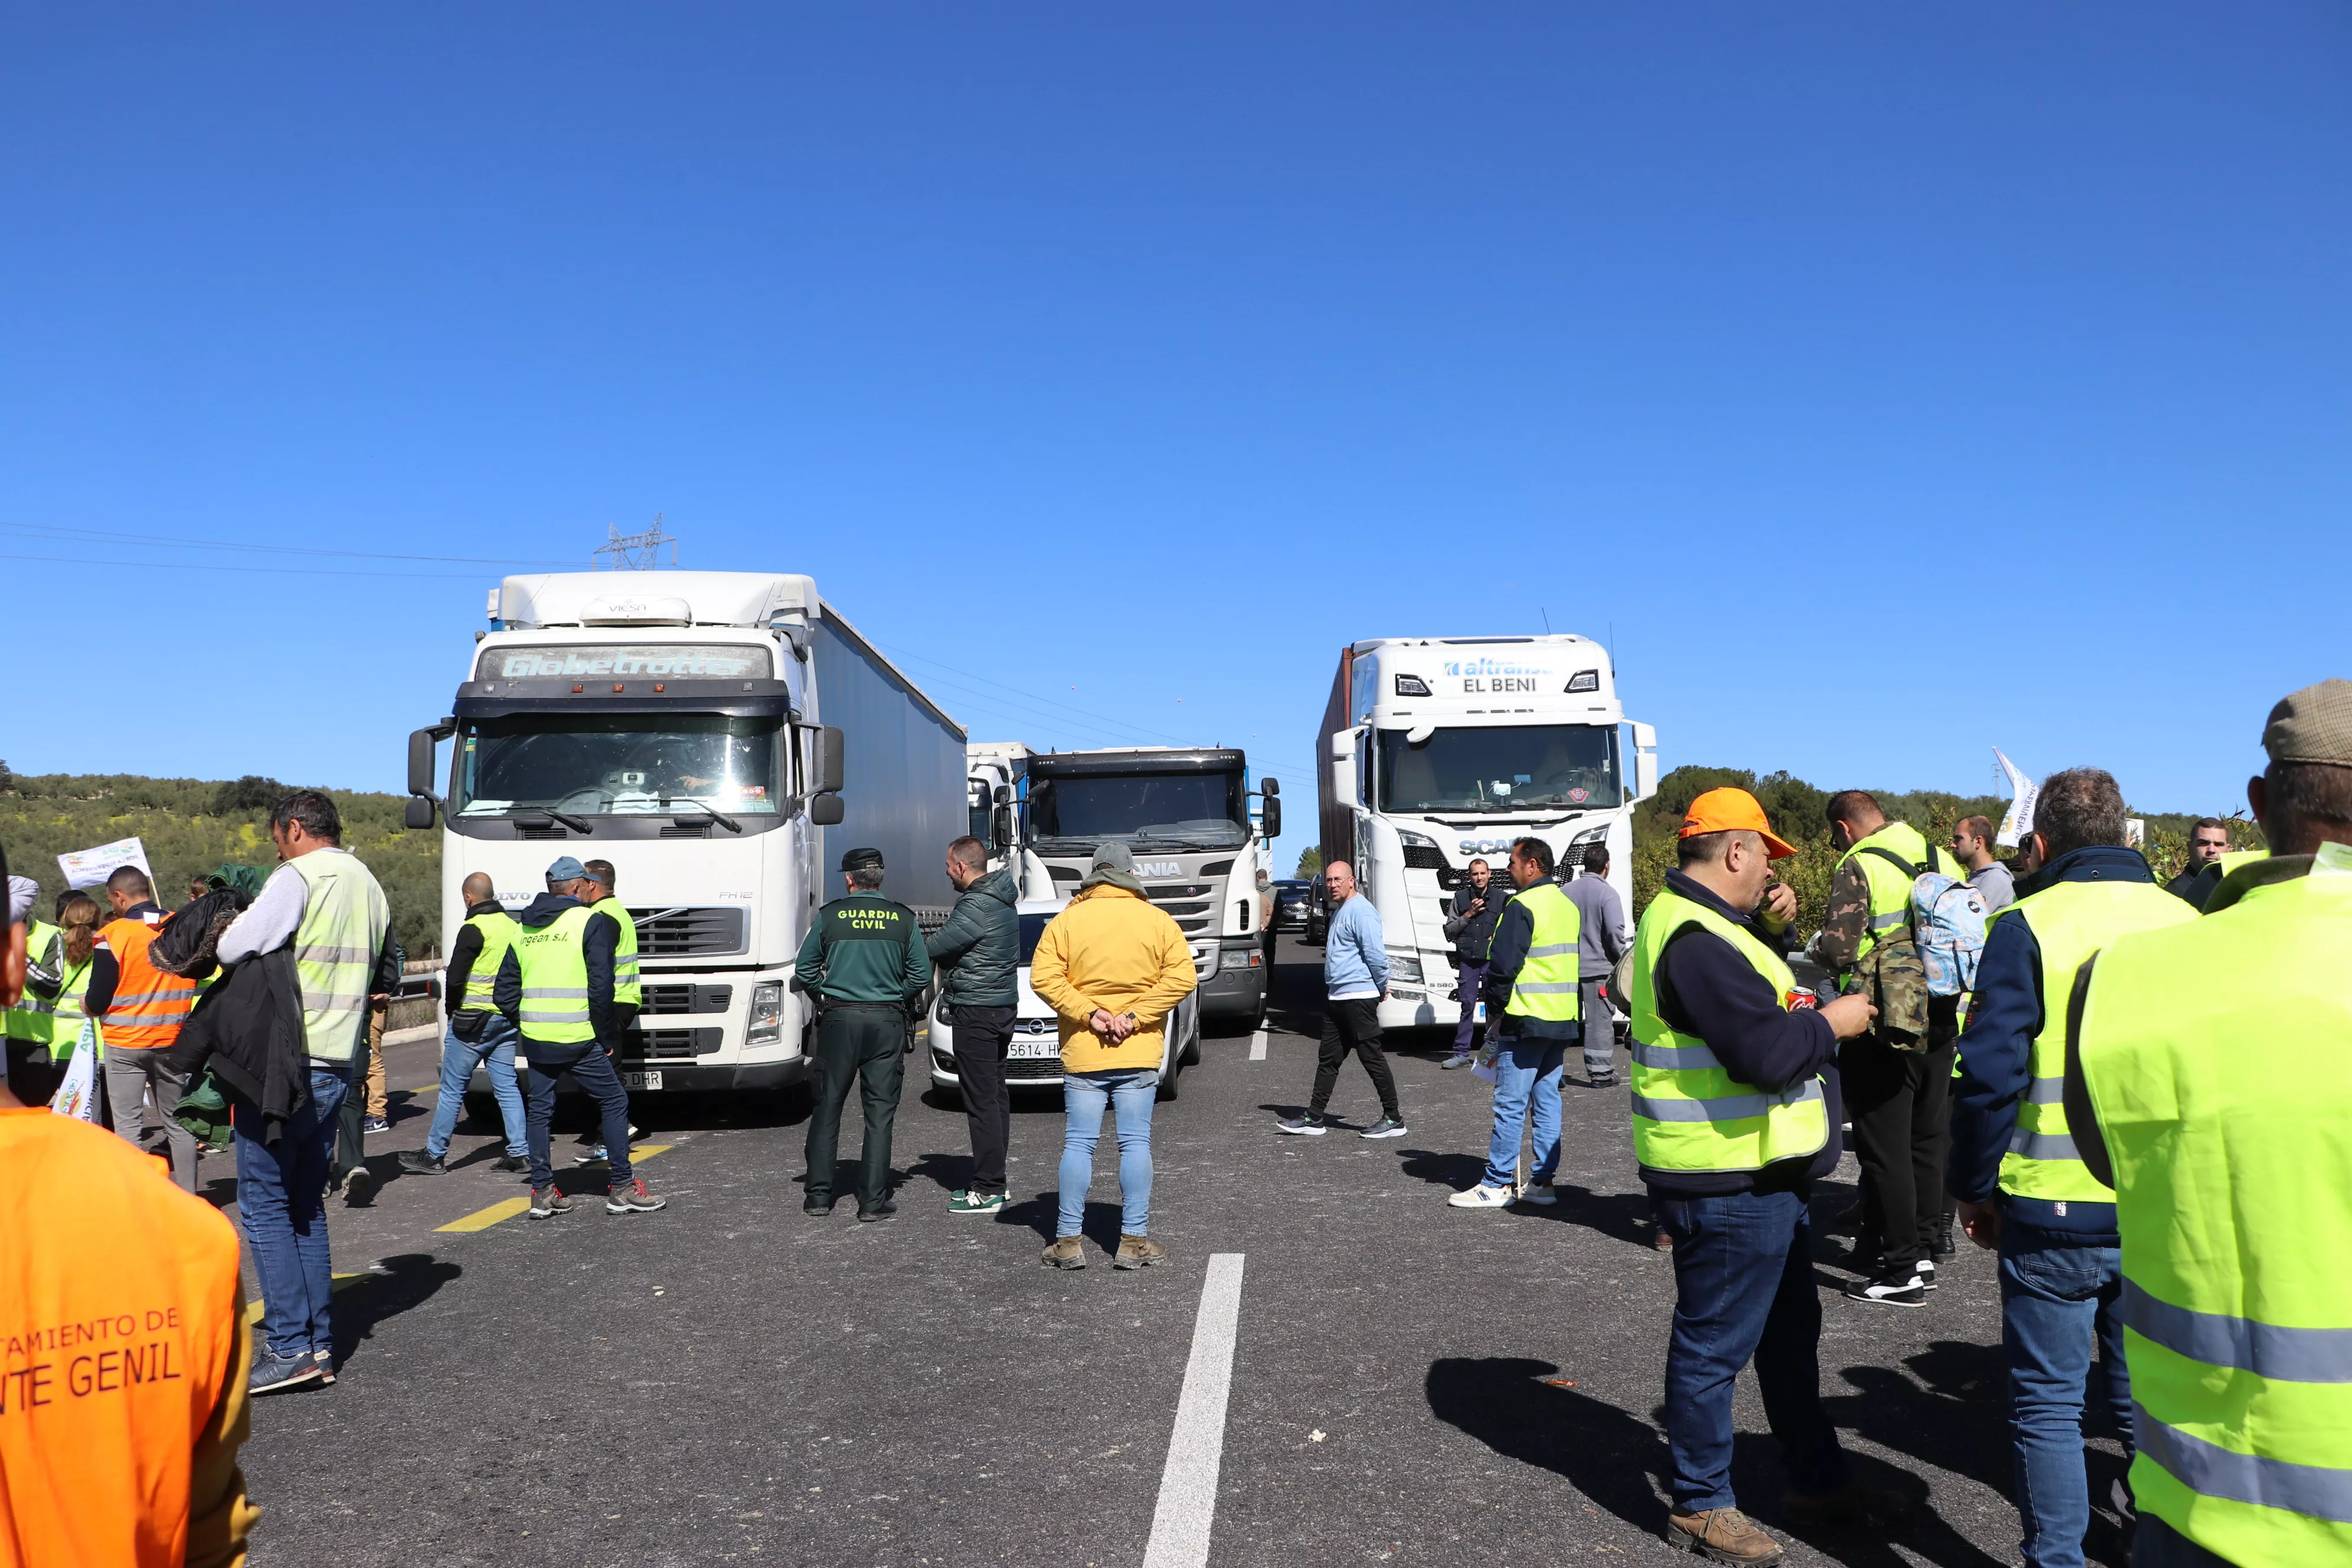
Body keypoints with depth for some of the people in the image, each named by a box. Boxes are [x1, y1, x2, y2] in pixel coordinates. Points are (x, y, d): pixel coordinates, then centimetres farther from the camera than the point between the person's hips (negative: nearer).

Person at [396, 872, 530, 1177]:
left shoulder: (474, 928, -13)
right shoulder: (513, 926, 8)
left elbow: (455, 977, -14)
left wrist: (452, 1010, 2)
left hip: (474, 1020, -7)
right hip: (507, 1020, 7)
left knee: (452, 1089, 2)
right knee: (507, 1088, 9)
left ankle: (434, 1155, 10)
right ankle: (519, 1152, 6)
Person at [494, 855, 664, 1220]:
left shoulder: (523, 928, 12)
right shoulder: (592, 921, -7)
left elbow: (504, 991, 12)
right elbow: (601, 985, -13)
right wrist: (607, 1036, -5)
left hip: (534, 1039, 6)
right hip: (578, 1039, -6)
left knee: (538, 1112, 14)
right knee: (614, 1103, 5)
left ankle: (543, 1192, 15)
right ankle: (622, 1188, 6)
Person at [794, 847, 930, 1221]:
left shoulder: (829, 916, -2)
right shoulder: (903, 918, 0)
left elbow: (804, 972, 2)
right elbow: (921, 976, 1)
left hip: (838, 1020, 0)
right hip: (887, 1022, 0)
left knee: (827, 1108, 11)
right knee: (880, 1112, 5)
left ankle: (818, 1194, 14)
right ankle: (873, 1201, 4)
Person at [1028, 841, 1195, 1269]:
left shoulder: (1066, 921, 1)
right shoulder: (1157, 920, 2)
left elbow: (1043, 978, -6)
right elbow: (1181, 977, -5)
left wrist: (1089, 1012, -7)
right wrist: (1134, 1016, -7)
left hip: (1082, 1053, 0)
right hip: (1139, 1054, 0)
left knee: (1078, 1144, 4)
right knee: (1135, 1144, 4)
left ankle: (1068, 1241, 6)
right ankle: (1134, 1240, 6)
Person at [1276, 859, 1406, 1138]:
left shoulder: (1360, 911, -14)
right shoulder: (1339, 911, 18)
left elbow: (1376, 954, -19)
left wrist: (1381, 988, -9)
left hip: (1359, 998, -10)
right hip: (1336, 998, 10)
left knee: (1371, 1057, -4)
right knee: (1329, 1058, 12)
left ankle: (1394, 1120, 4)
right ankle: (1313, 1119, 16)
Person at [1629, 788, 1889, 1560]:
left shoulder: (1700, 920, 11)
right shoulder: (1696, 938, -24)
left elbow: (1756, 999, 23)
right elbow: (1767, 1053, -29)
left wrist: (1773, 927, 8)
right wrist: (1832, 1022, -12)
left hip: (1761, 1175, 11)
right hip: (1728, 1184, -11)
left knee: (1791, 1329, 23)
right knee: (1715, 1345, 4)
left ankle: (1815, 1477, 39)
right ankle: (1700, 1503, 19)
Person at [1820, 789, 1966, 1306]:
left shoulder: (1858, 865, -13)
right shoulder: (1942, 858, 9)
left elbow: (1838, 949, -21)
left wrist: (1824, 945, 1)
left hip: (1883, 1027, -7)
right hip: (1941, 1021, 7)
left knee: (1885, 1147, 0)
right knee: (1927, 1137, 20)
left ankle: (1901, 1272, 5)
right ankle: (1927, 1242, 30)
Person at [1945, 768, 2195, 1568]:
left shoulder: (2026, 928, -10)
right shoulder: (2187, 923, 3)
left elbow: (1989, 1075, -13)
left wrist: (1975, 1188, -1)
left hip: (2054, 1213, -4)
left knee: (2048, 1404, 8)